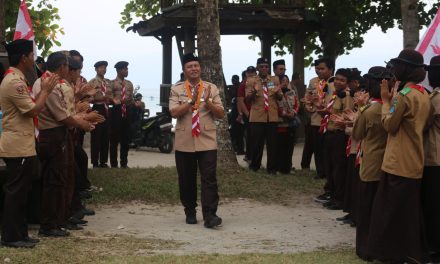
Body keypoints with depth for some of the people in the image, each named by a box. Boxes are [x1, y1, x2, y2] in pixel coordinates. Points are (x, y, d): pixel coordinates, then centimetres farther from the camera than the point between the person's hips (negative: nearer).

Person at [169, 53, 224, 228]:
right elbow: (174, 112, -9)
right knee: (186, 180, 8)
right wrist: (191, 101, -17)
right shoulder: (176, 90, 4)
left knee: (209, 179, -8)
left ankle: (210, 215, -10)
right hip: (184, 143, 0)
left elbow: (221, 114, 4)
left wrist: (207, 102, -12)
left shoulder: (211, 88, 7)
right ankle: (190, 212, 22)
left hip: (207, 142, 0)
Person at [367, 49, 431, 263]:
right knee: (409, 211, 15)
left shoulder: (403, 95, -16)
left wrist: (386, 100, -1)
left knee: (392, 211, 1)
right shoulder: (424, 95, 10)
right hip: (414, 163, 8)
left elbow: (389, 125, -10)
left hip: (399, 163, -8)